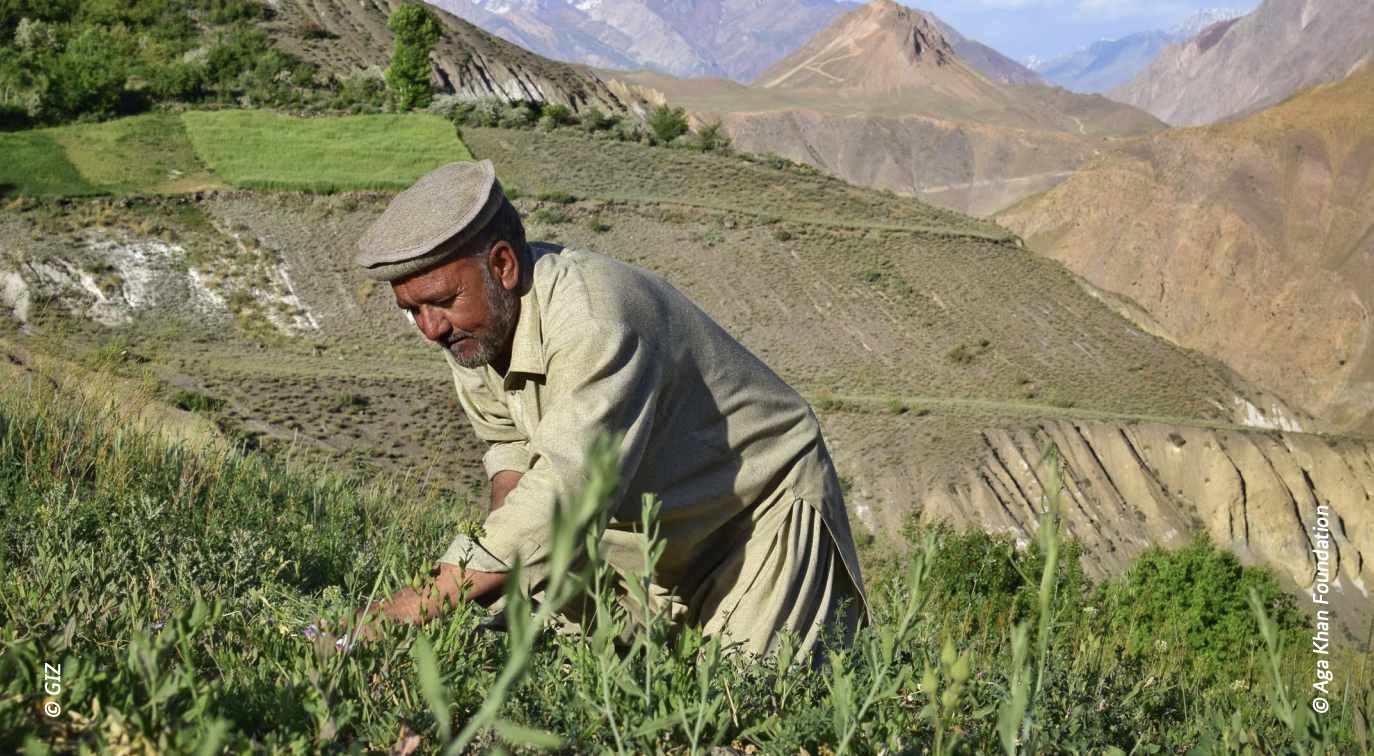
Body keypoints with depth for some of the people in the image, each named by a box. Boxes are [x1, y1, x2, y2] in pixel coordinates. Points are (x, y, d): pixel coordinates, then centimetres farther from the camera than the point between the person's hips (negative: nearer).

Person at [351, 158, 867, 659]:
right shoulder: (474, 319, -8)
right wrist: (498, 540, -11)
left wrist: (422, 605, -44)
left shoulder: (593, 323, -34)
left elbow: (565, 492, -42)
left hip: (762, 508, -7)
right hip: (648, 524, 7)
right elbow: (509, 442, 9)